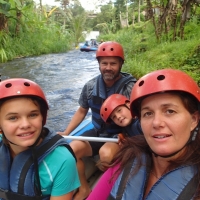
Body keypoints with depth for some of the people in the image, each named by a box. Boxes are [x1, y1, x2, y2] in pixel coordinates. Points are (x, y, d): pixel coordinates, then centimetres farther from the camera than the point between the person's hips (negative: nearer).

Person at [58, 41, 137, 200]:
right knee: (72, 149, -17)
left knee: (106, 153, -34)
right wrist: (65, 133, 4)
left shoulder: (130, 87, -16)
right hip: (97, 132, 5)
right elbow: (82, 111, 10)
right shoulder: (90, 86, -3)